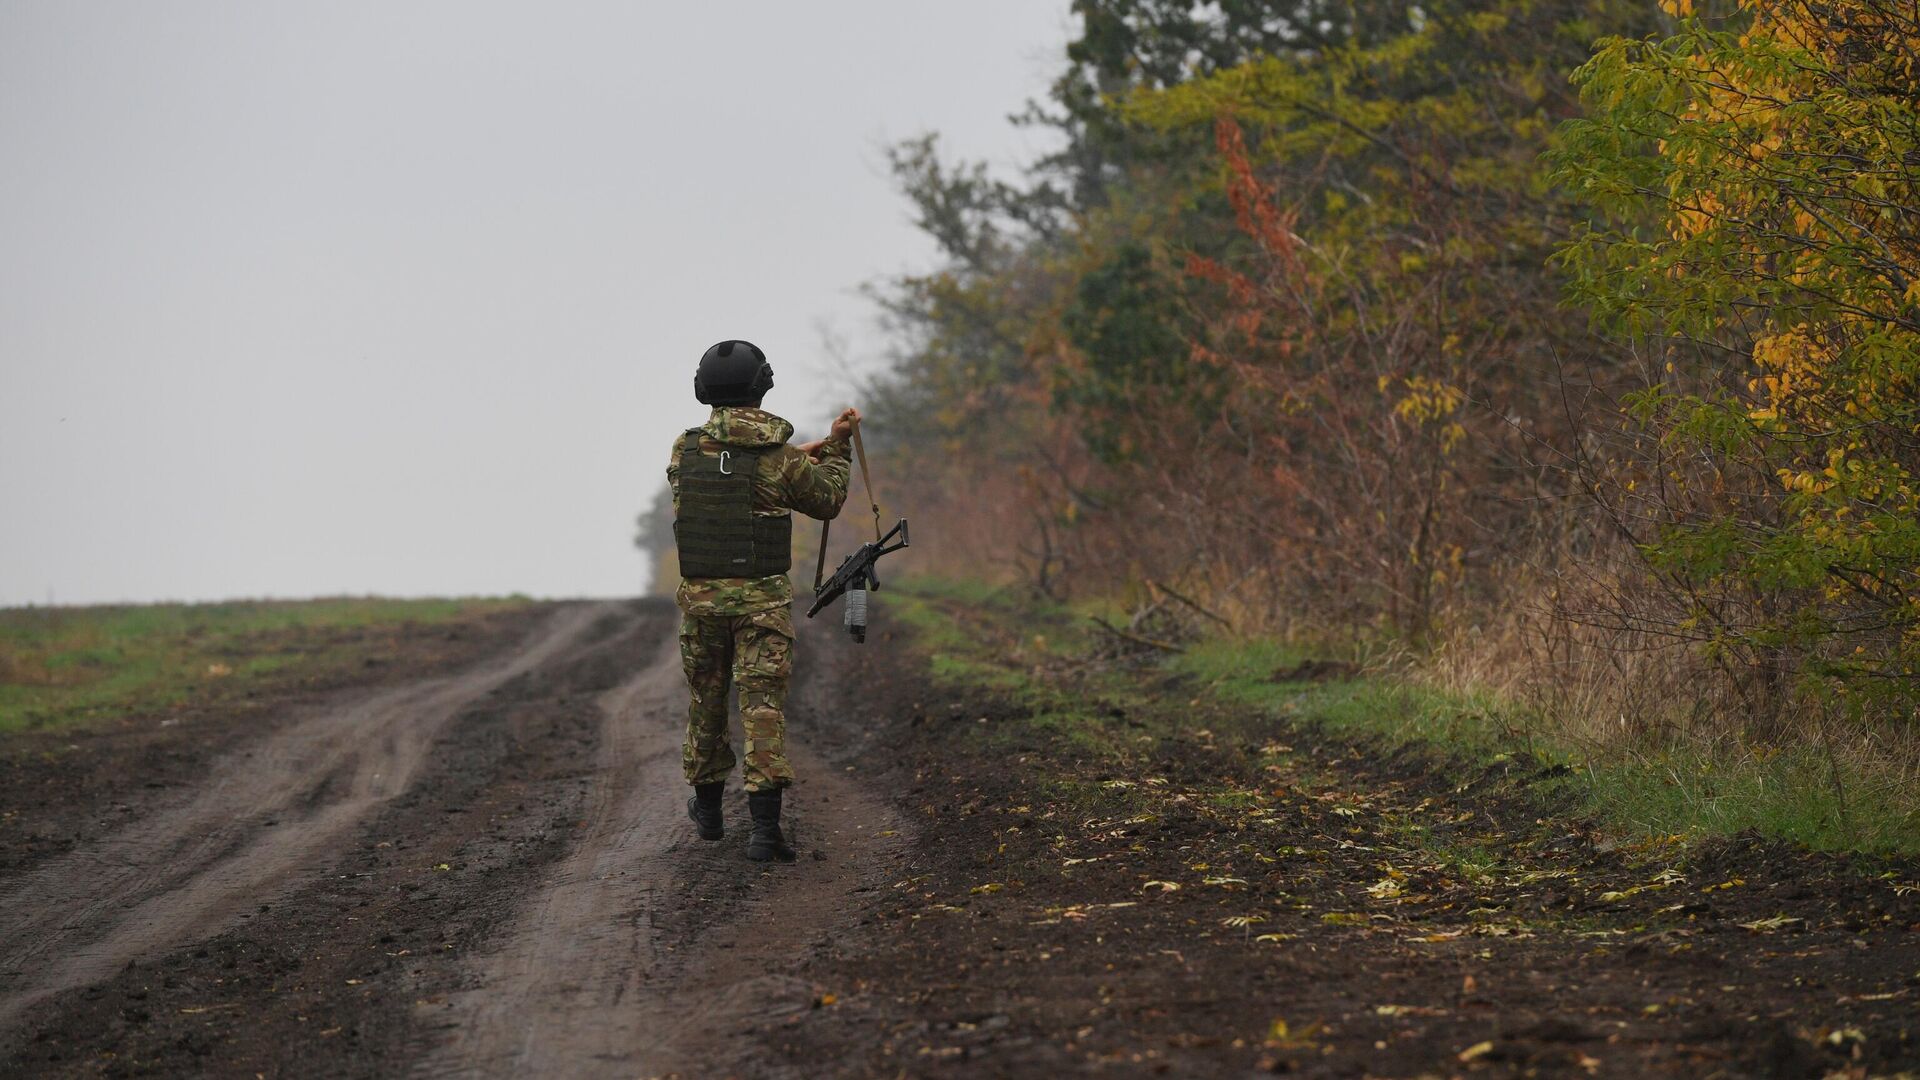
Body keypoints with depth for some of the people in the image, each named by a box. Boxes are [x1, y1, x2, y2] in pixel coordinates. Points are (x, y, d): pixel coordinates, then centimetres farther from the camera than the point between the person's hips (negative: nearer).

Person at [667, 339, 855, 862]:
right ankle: (765, 827, -14)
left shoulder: (685, 449, -1)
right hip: (763, 597, -3)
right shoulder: (781, 460, -9)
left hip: (701, 596, 3)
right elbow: (826, 500, 7)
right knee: (764, 704, -4)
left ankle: (707, 806, 35)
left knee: (706, 700, 18)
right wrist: (835, 448, 21)